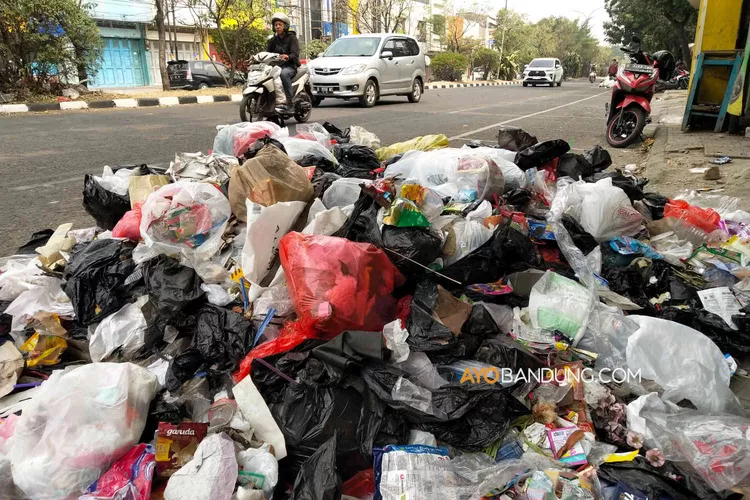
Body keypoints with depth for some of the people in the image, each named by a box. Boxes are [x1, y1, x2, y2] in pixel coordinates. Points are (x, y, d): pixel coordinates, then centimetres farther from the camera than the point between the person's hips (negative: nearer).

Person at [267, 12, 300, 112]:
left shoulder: (292, 38, 1)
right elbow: (267, 52, 10)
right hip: (276, 65, 6)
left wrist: (288, 57, -38)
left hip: (290, 66, -6)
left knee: (284, 73, -39)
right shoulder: (273, 40, 19)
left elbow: (295, 54, -15)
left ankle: (289, 101, -39)